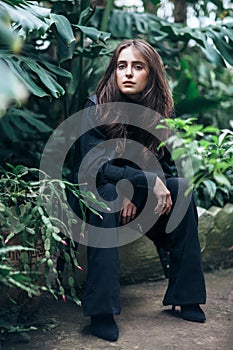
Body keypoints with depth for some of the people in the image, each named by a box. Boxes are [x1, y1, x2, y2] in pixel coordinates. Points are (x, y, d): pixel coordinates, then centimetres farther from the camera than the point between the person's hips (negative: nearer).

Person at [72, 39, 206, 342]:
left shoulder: (161, 110, -5)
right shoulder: (96, 107, -16)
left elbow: (164, 166, -4)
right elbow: (95, 166, -23)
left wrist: (133, 192, -22)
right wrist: (148, 180, -30)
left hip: (139, 191, 4)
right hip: (93, 189, -3)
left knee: (183, 189, -22)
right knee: (107, 195, -37)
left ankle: (185, 296, -17)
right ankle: (101, 311, -37)